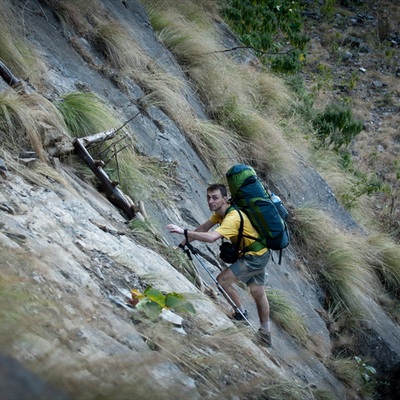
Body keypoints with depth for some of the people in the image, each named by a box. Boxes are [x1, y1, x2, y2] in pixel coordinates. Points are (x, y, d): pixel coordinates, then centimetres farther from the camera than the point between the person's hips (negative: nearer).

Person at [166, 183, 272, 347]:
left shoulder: (232, 218, -31)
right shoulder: (220, 211, 0)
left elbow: (211, 237, -44)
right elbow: (203, 228, 6)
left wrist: (184, 231, -44)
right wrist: (183, 244, 1)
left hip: (255, 257, -10)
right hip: (259, 254, 10)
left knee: (222, 280, -12)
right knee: (257, 292, 17)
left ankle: (241, 312, 8)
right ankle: (266, 334, 29)